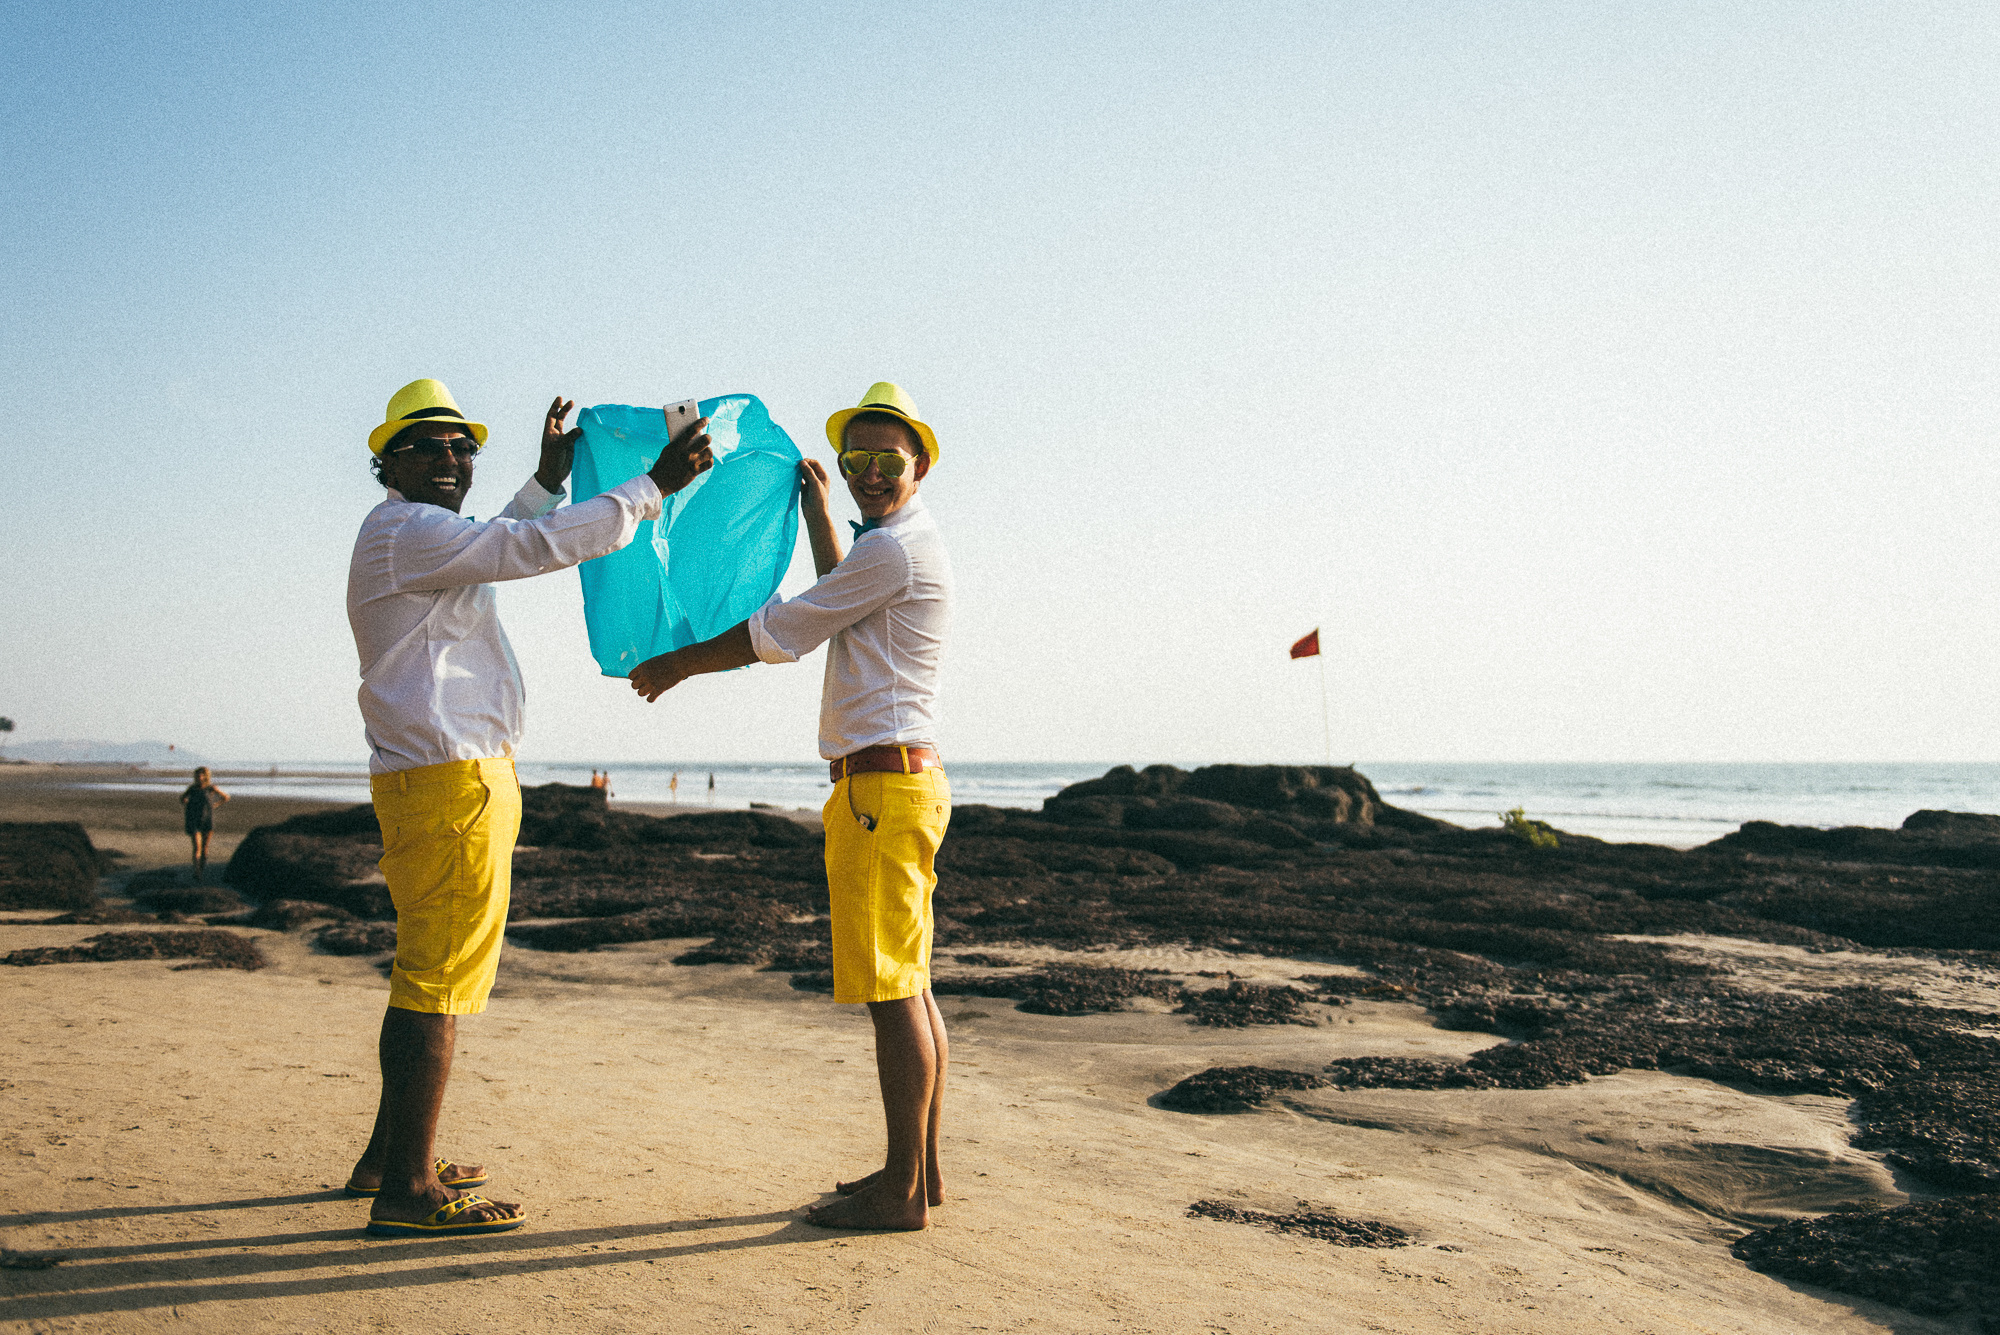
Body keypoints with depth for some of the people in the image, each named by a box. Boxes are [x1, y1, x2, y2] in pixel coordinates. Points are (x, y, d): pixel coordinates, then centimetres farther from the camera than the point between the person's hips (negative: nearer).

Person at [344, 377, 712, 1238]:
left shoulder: (426, 538, 21)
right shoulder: (406, 531, -10)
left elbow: (499, 551, 40)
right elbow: (539, 548, -18)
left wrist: (547, 479, 38)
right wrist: (654, 486, -15)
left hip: (449, 777, 11)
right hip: (447, 781, -11)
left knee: (431, 974, 16)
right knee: (437, 980, -10)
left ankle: (388, 1157, 26)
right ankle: (407, 1191, -6)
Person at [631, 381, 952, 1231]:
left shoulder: (893, 547, -11)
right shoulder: (908, 546, 21)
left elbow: (780, 632, -8)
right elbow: (839, 599, 43)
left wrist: (678, 664, 5)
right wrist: (817, 512, 45)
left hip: (881, 785, -10)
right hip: (902, 784, 10)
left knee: (890, 988, -7)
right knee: (907, 985, 12)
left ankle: (901, 1190, -2)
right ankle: (918, 1169, 19)